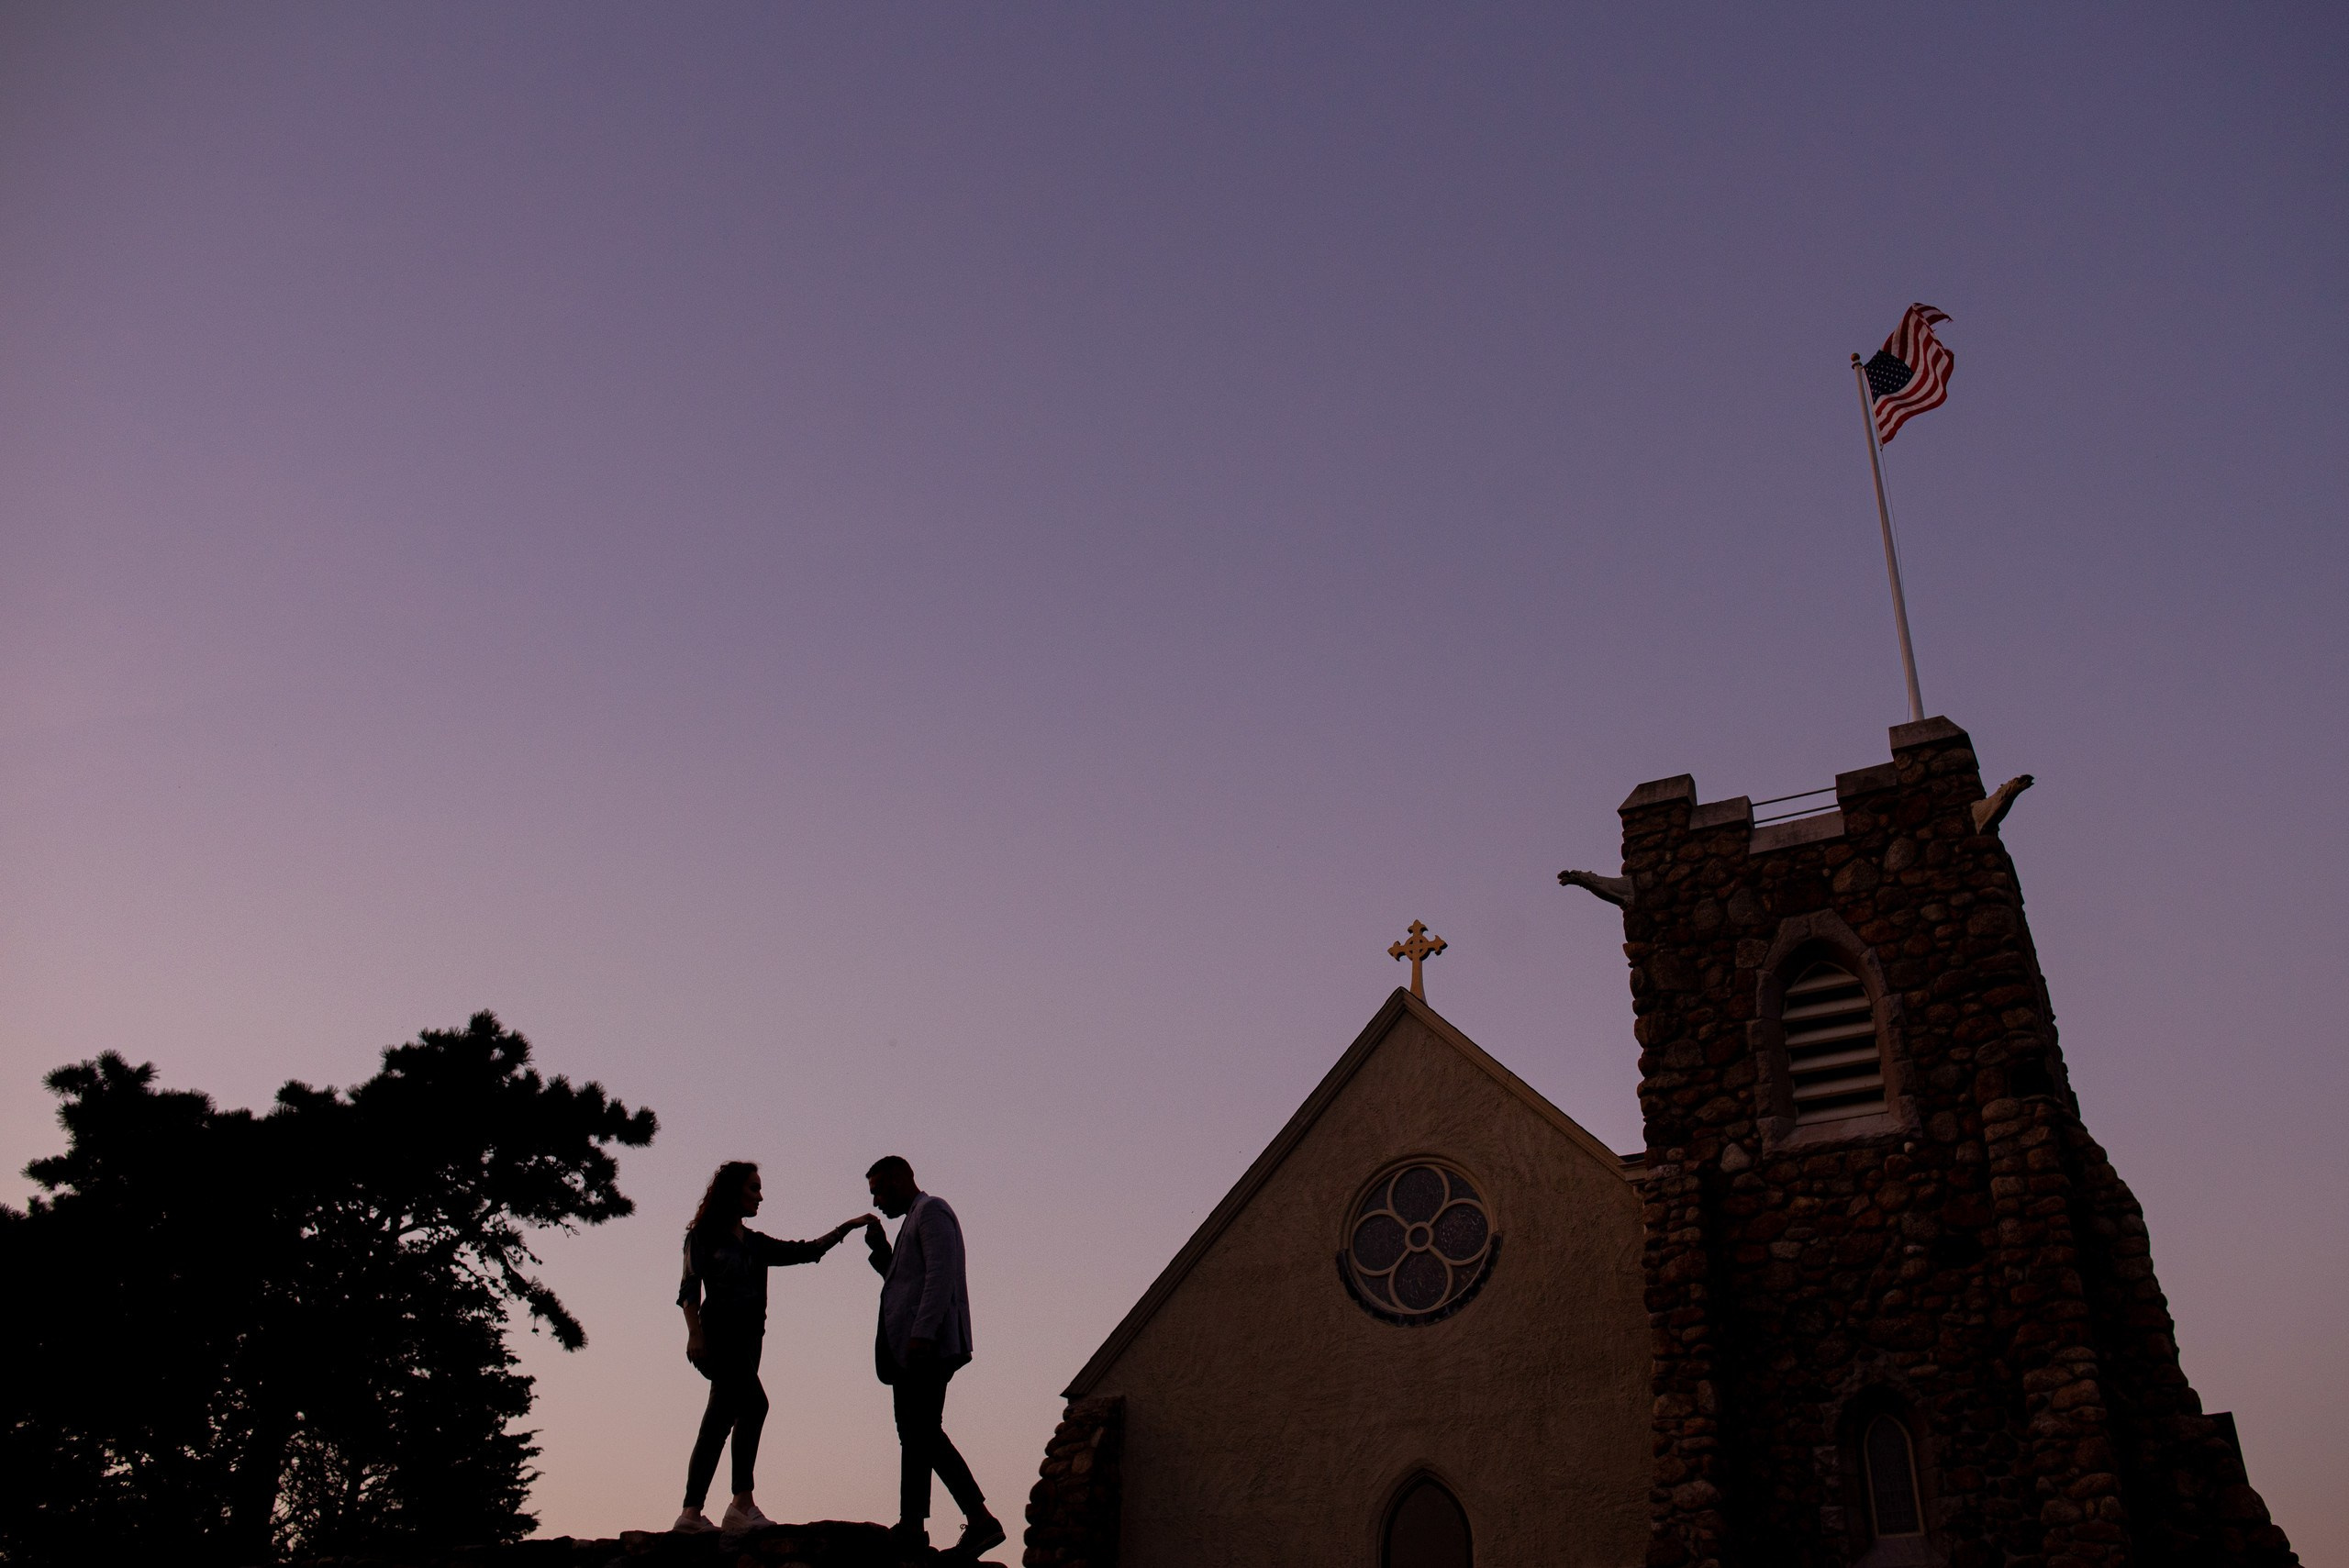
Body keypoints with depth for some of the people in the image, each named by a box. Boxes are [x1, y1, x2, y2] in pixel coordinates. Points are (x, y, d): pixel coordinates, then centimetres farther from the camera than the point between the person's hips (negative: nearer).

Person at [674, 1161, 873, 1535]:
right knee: (754, 1405, -20)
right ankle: (743, 1503, -21)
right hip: (719, 1331, -7)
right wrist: (694, 1333, -16)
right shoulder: (703, 1235, 3)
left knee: (719, 1421, 3)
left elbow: (805, 1252, 16)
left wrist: (845, 1228, 9)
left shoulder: (755, 1243, 20)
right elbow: (690, 1287, -4)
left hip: (747, 1338, 7)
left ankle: (692, 1513, 3)